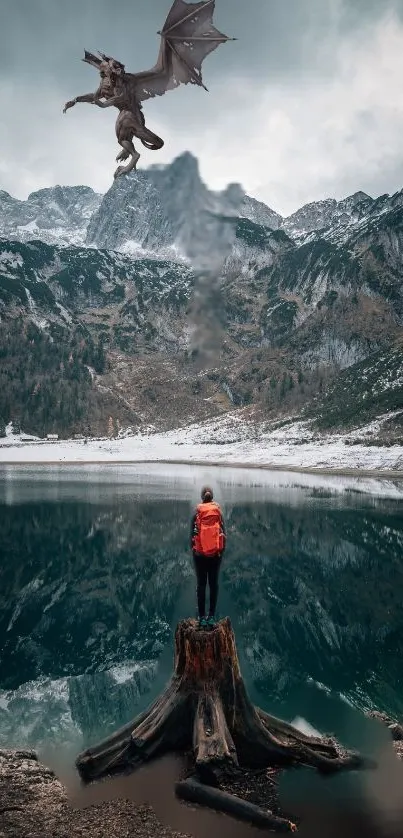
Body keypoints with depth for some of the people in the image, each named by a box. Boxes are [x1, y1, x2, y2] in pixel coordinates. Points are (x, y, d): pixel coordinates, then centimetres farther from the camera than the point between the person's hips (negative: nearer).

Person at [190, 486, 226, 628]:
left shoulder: (197, 512, -6)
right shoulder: (218, 512, -3)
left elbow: (192, 533, -4)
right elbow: (224, 533, -1)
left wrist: (193, 550, 9)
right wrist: (222, 550, 9)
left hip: (200, 554, -1)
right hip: (216, 554, 1)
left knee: (201, 585, 7)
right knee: (214, 584, 9)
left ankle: (202, 618, 9)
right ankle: (211, 617, 10)